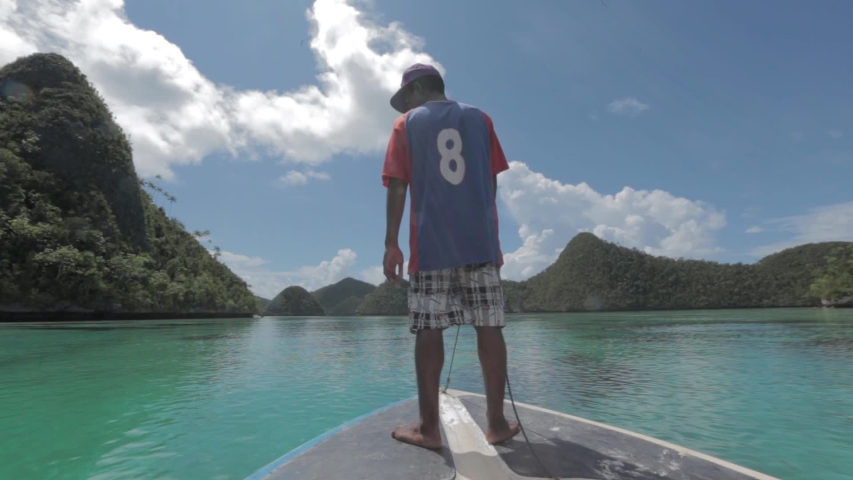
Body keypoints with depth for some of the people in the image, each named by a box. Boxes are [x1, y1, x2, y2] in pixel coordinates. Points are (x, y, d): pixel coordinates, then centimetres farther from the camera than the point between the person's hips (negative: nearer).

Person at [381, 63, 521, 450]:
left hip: (430, 244, -2)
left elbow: (398, 188, 0)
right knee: (489, 327, 4)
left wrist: (391, 243, 0)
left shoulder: (407, 123, 9)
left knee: (429, 331, 0)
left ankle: (428, 427, 4)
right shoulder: (480, 119, 15)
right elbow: (492, 180, 13)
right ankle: (497, 422, 10)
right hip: (481, 241, 2)